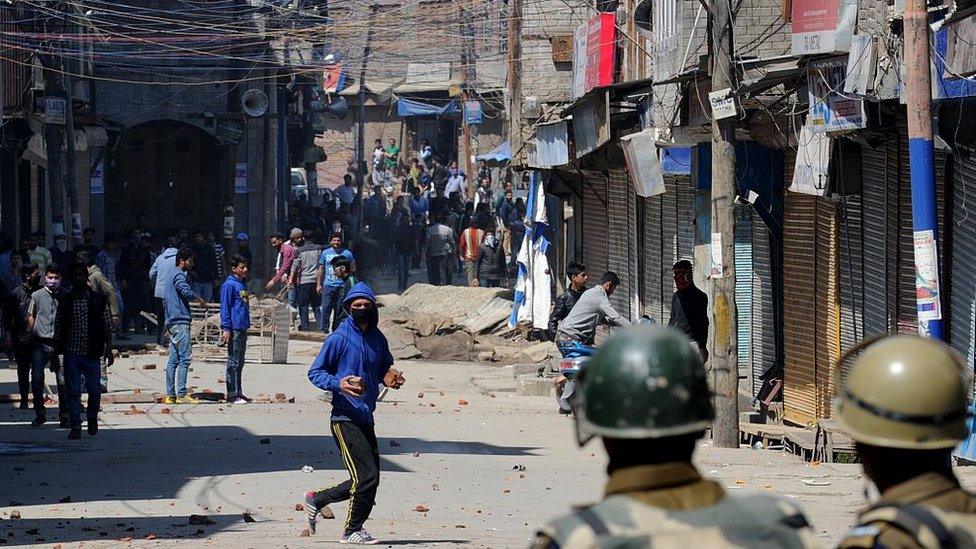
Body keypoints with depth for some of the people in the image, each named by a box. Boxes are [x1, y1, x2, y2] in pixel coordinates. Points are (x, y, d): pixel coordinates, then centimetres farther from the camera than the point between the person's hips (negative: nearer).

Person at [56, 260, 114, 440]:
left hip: (92, 353, -1)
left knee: (94, 390, 1)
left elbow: (108, 327, 4)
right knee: (73, 391, -3)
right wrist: (56, 353, 5)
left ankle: (92, 419, 27)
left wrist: (108, 349, -4)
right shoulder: (65, 302, 6)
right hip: (72, 353, 1)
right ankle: (75, 427, 0)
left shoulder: (98, 301, 2)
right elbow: (58, 330, 9)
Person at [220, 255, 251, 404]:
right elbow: (225, 308, -14)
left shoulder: (242, 284, 16)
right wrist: (226, 328, -18)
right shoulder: (229, 285, -11)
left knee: (240, 363, 13)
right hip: (234, 328, -9)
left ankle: (238, 393, 19)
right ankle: (232, 394, -5)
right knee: (233, 362, -6)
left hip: (243, 328, 9)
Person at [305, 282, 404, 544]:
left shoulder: (378, 339, 10)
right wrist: (338, 383, -24)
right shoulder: (339, 339, -9)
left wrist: (389, 377, 3)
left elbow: (385, 367, 27)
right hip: (345, 419, -8)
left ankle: (316, 499, 30)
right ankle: (353, 530, 7)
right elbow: (315, 372, -6)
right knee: (367, 477, -11)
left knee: (367, 481, 13)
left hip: (366, 420, 8)